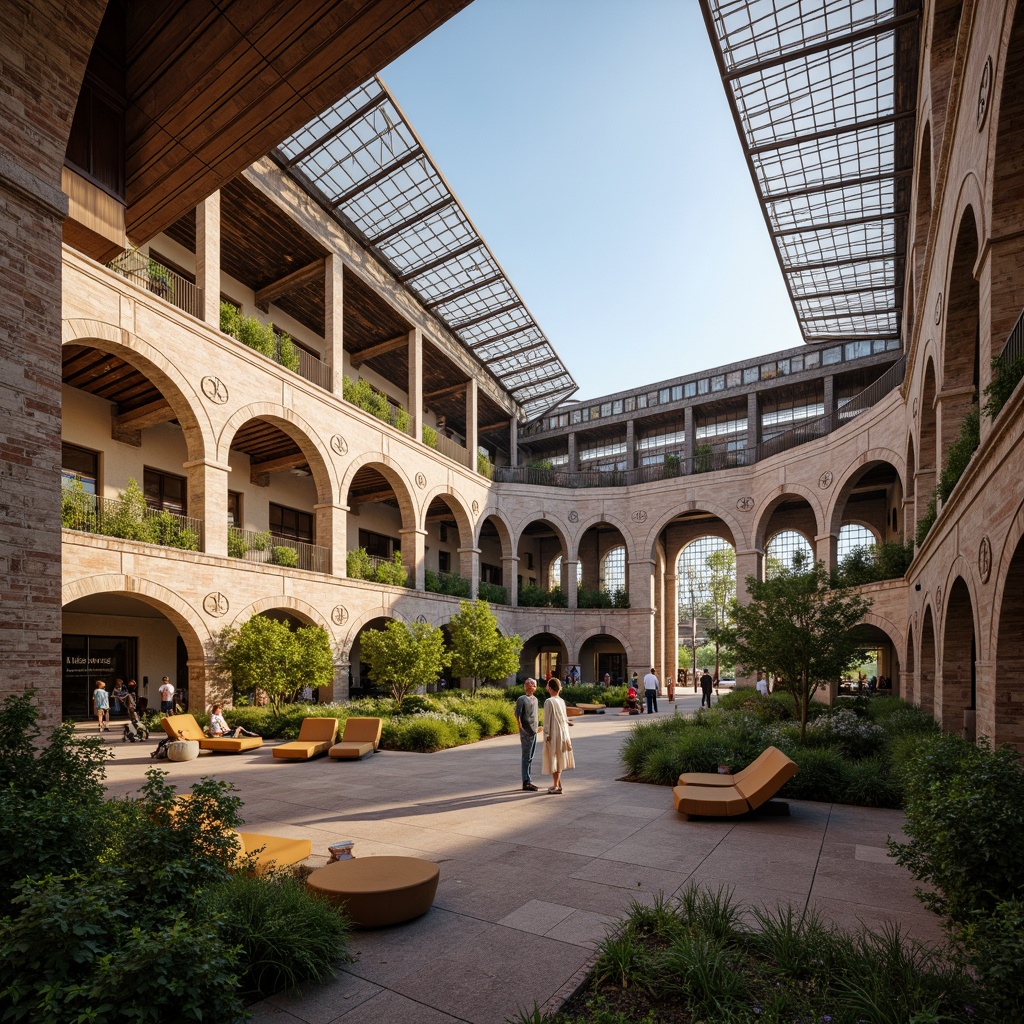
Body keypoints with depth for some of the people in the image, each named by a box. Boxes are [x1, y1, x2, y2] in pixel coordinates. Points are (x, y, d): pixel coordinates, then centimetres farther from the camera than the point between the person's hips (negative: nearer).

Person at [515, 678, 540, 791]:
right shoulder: (522, 699, -10)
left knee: (530, 758, 13)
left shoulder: (535, 699, 13)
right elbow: (517, 716, -12)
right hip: (526, 732, -8)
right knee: (526, 758, -3)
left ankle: (529, 781, 20)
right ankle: (526, 782, 2)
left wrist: (536, 728, 15)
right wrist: (521, 728, -15)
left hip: (534, 731, 8)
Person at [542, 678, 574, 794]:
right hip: (563, 732, 7)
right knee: (559, 759, 16)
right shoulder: (562, 701, 6)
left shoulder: (549, 701, -15)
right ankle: (557, 783, 25)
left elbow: (547, 719, -15)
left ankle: (556, 786, 4)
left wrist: (547, 734, -9)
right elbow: (565, 718, 11)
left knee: (554, 759, 0)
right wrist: (566, 734, 18)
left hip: (554, 734, -7)